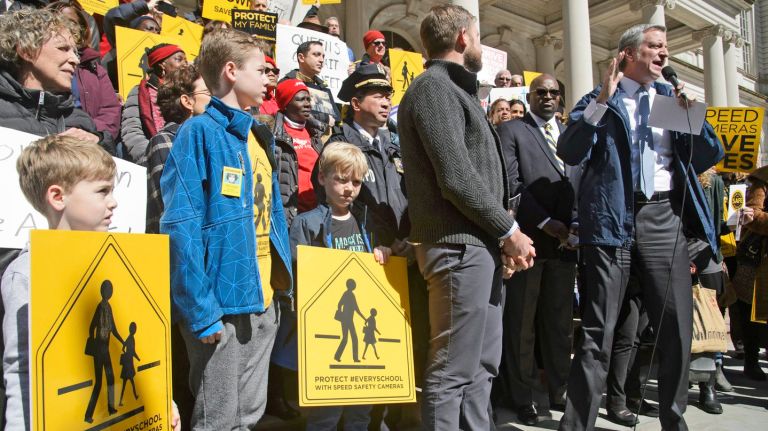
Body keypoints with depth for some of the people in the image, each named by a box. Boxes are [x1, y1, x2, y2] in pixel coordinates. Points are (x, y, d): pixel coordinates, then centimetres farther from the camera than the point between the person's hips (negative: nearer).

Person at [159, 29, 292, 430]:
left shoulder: (261, 137, 13)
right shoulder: (199, 133, -10)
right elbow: (181, 226, -16)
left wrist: (281, 287, 12)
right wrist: (200, 310, -21)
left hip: (263, 300, 7)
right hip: (221, 303, -7)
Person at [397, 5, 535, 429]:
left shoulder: (455, 89, 22)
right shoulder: (434, 86, -8)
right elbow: (456, 178, -19)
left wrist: (499, 239, 9)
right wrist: (509, 230, -10)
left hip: (480, 246, 10)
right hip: (459, 246, -10)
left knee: (482, 364, 15)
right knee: (453, 370, -4)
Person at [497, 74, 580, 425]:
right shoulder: (511, 130, 4)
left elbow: (583, 183, 13)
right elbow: (511, 183, -7)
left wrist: (577, 224, -3)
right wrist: (546, 222, -13)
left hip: (565, 241, 5)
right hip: (529, 238, -4)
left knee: (560, 323, 11)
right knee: (522, 325, 2)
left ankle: (559, 392, 21)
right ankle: (523, 399, 12)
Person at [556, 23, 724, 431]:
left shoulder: (671, 97, 19)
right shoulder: (598, 99, 6)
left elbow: (710, 156, 15)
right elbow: (570, 153, -9)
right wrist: (603, 98, -14)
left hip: (665, 215, 5)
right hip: (613, 216, -4)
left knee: (677, 327, 8)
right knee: (599, 331, -3)